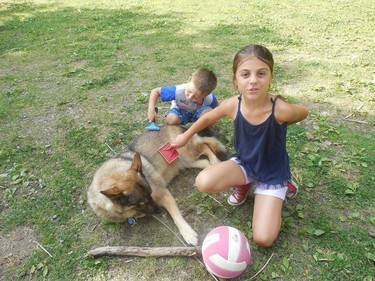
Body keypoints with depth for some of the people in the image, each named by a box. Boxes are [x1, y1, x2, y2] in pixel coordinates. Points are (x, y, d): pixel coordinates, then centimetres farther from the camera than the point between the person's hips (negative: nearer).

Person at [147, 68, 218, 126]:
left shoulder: (210, 99, -33)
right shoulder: (178, 91, -36)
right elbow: (156, 91, -26)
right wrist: (151, 110, -36)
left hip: (197, 113, 1)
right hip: (180, 110, -1)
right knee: (171, 120, -36)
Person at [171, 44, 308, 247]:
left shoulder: (281, 110, -32)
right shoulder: (232, 105, -22)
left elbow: (304, 113, -6)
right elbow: (208, 118, 1)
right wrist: (186, 136, 12)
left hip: (272, 173, -2)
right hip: (244, 163, 3)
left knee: (263, 239, -10)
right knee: (203, 182, -26)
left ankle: (282, 186, 15)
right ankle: (244, 183, 7)